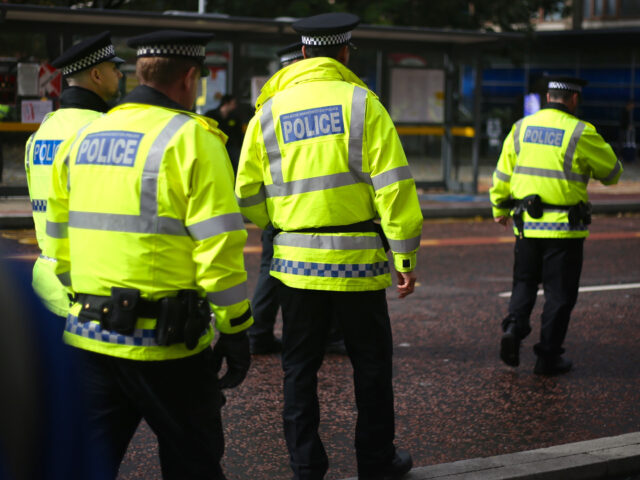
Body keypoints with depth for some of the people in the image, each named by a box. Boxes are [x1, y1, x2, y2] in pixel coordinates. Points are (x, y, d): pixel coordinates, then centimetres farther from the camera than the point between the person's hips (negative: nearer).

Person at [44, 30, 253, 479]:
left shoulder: (83, 138, 12)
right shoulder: (192, 139, -9)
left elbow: (59, 238, 16)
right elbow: (218, 245, -14)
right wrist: (236, 329, -7)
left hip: (89, 336, 6)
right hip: (162, 341, -6)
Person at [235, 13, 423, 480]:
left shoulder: (270, 110, 5)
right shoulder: (362, 103, -5)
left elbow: (248, 195, 7)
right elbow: (392, 184, -9)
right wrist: (405, 256, -5)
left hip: (296, 261, 3)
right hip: (356, 259, -2)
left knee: (300, 366, 12)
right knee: (371, 363, 12)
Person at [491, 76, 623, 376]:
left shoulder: (522, 127, 4)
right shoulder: (581, 133, -10)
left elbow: (503, 173, 10)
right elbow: (612, 173, 0)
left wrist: (500, 208, 24)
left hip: (527, 224, 4)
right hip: (564, 227, -4)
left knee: (524, 282, 19)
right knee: (559, 292, 6)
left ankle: (514, 326, -5)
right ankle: (548, 357, 9)